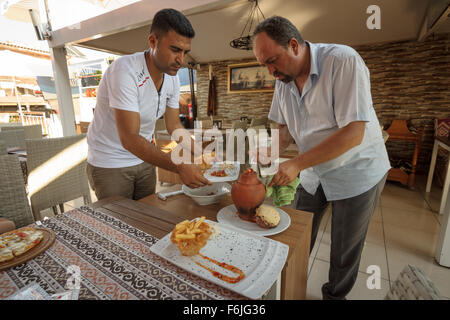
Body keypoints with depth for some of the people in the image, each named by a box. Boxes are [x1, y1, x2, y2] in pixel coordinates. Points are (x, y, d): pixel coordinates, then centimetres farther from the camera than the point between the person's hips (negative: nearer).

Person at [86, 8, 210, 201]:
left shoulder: (172, 78, -5)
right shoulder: (125, 70, -26)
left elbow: (174, 126, 3)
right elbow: (130, 139, -33)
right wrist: (179, 167, -38)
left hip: (144, 160, 6)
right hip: (109, 164, -6)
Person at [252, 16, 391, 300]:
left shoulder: (343, 61, -22)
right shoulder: (283, 79, -2)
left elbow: (353, 133, -28)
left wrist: (296, 164, -30)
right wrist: (272, 153, -13)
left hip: (356, 173, -4)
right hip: (313, 175, 5)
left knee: (345, 251, 12)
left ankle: (335, 295, 40)